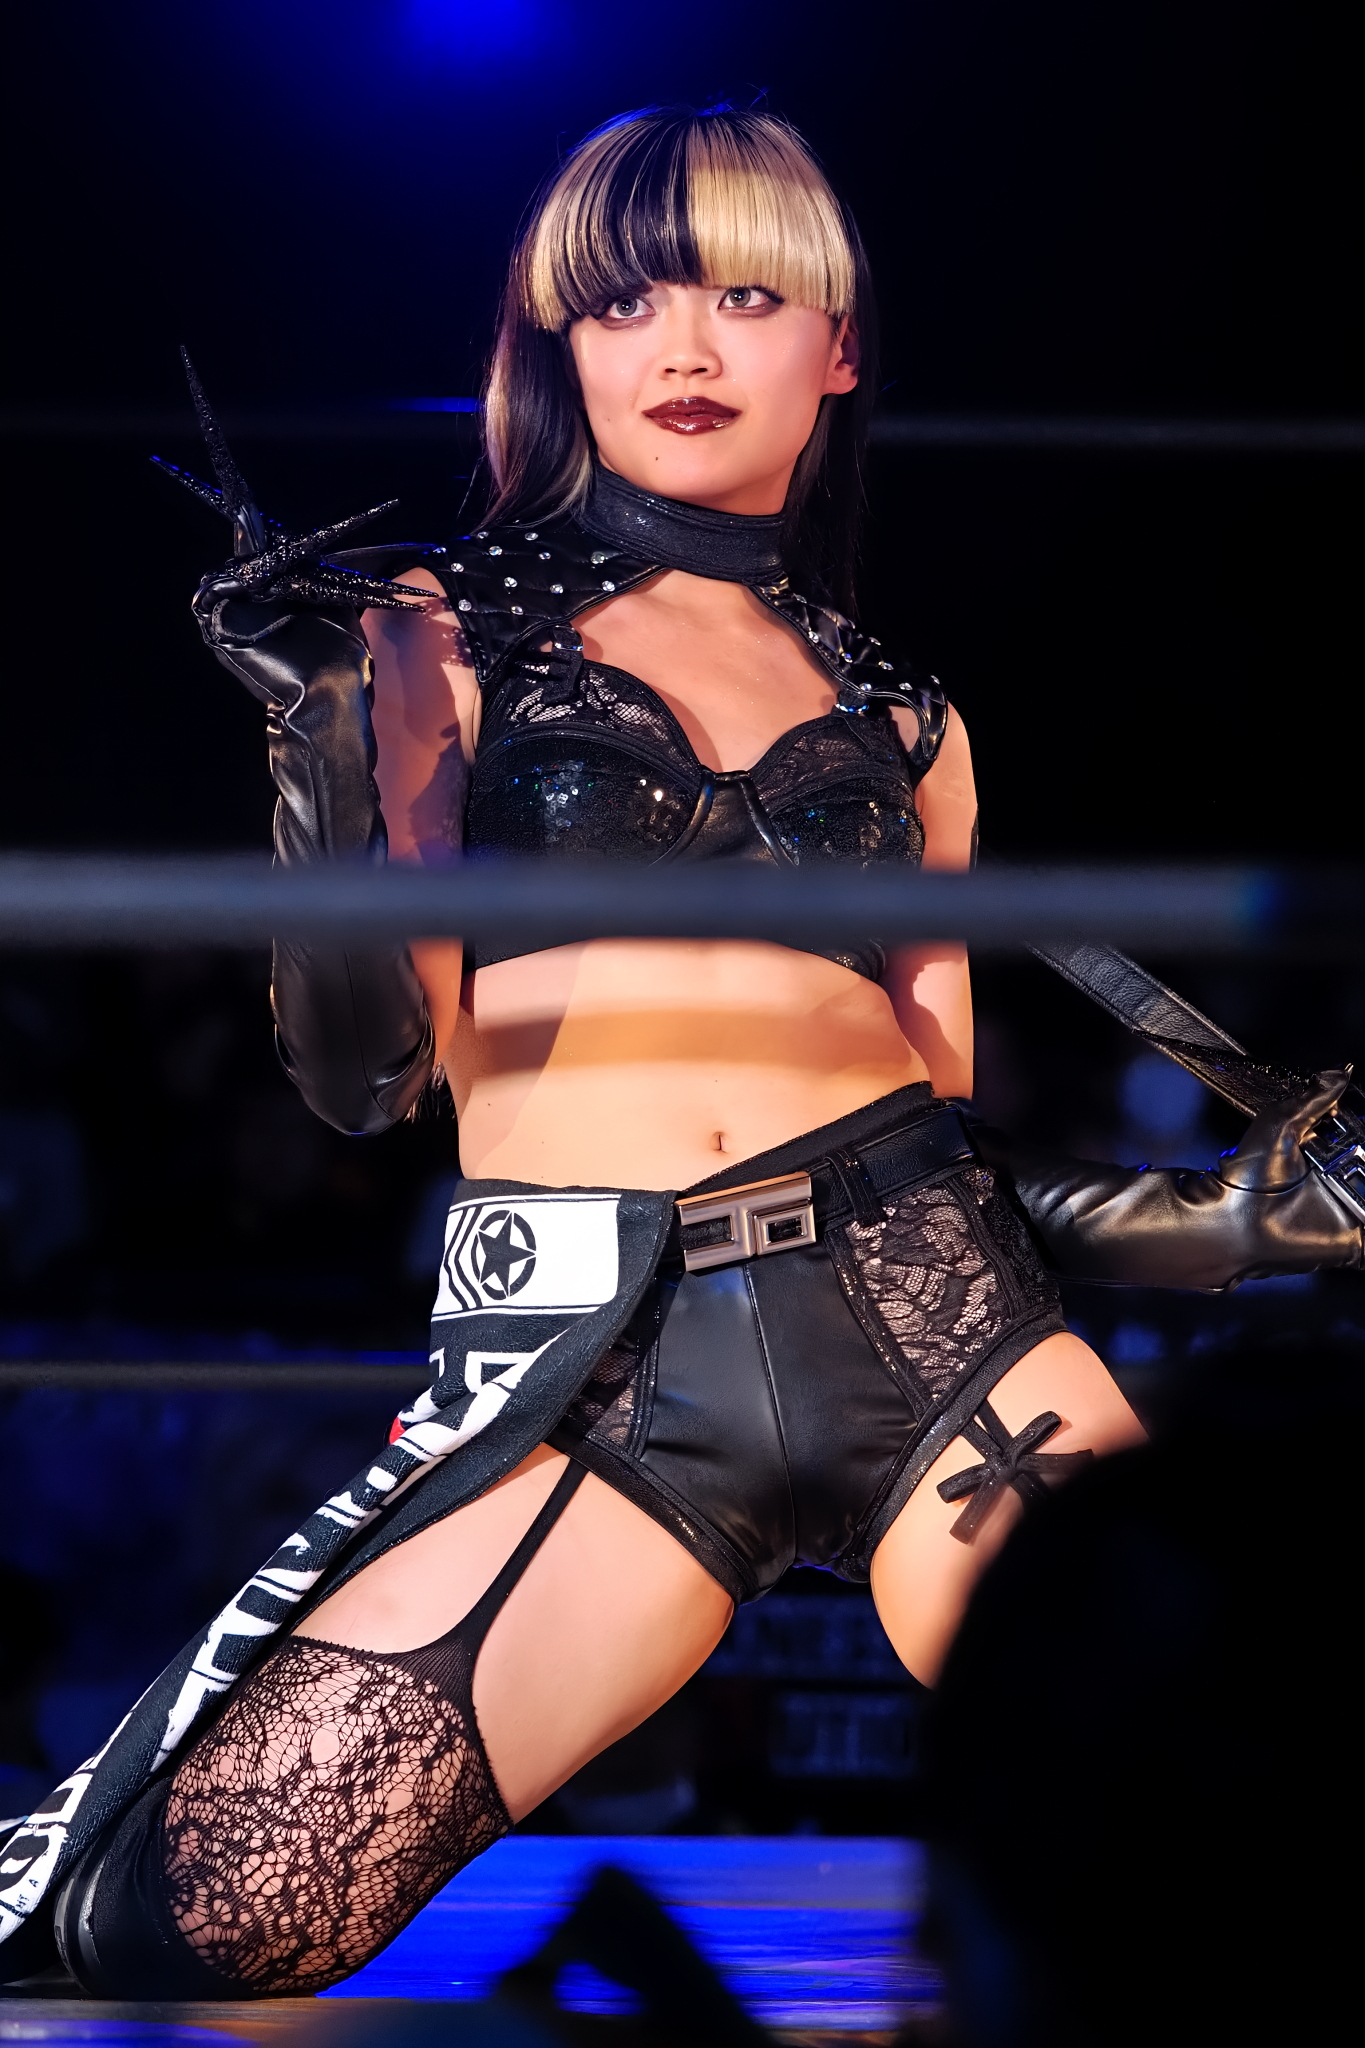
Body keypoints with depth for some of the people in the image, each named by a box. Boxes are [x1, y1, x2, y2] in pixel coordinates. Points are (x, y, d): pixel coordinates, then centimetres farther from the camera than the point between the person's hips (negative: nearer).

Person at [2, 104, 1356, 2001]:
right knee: (174, 1915, -21)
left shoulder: (901, 719, 21)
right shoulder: (446, 631, 13)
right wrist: (327, 738, -7)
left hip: (912, 1280, 2)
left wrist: (1210, 1214, 6)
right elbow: (375, 1069, 5)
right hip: (584, 1340, -2)